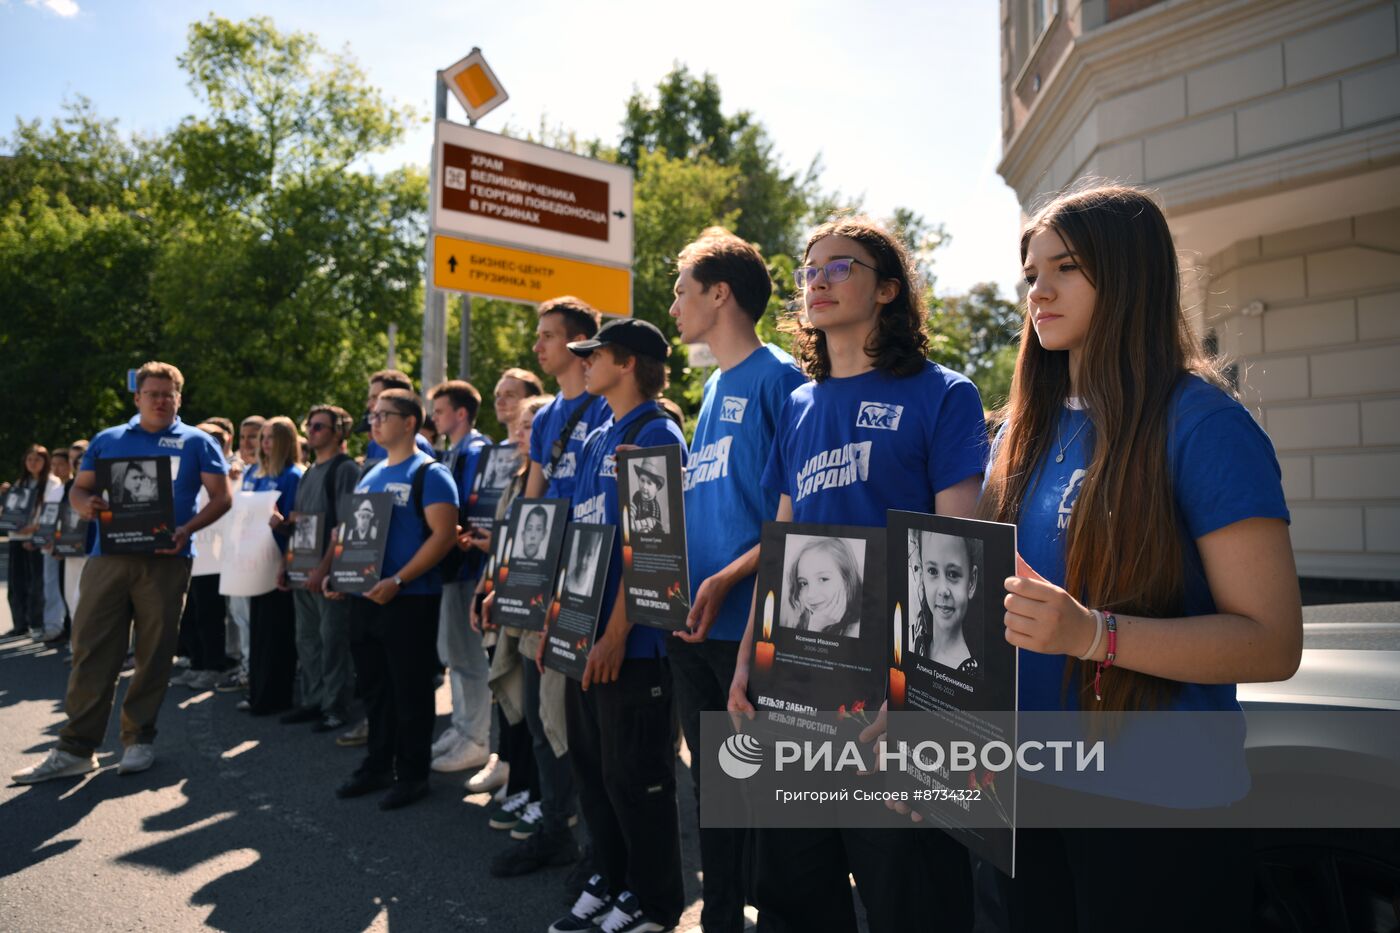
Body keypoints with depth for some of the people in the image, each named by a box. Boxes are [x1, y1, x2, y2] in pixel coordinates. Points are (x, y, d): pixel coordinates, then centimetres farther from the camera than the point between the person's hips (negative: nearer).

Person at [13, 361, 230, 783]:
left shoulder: (196, 442, 7)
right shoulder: (107, 440, 16)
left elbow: (221, 497, 1)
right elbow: (79, 488, 17)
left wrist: (187, 529, -15)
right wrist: (86, 505, -7)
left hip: (165, 559, -2)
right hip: (108, 556, 2)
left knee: (154, 653, 4)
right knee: (92, 650, 0)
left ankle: (139, 739, 16)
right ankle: (76, 748, 7)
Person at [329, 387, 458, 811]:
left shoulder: (429, 474, -9)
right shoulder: (369, 476, 15)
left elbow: (444, 534, -18)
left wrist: (398, 580, -23)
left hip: (409, 600, -8)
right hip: (364, 598, 8)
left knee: (410, 690, 3)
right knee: (375, 685, 17)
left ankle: (412, 774, 15)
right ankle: (377, 765, 30)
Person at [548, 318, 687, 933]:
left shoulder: (656, 434, -12)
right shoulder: (597, 438, 14)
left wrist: (617, 633, -20)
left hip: (631, 639, -8)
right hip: (586, 630, 9)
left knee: (634, 776, 4)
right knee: (591, 765, 17)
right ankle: (610, 881, 35)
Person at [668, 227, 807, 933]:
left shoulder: (779, 377, -9)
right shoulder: (713, 387, 16)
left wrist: (727, 580, -22)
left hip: (748, 620, -8)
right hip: (691, 622, 8)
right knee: (711, 777, 18)